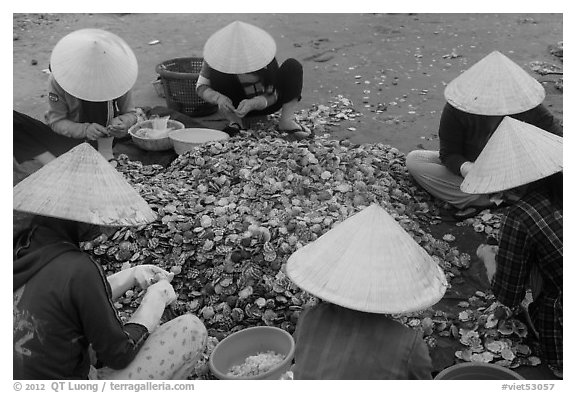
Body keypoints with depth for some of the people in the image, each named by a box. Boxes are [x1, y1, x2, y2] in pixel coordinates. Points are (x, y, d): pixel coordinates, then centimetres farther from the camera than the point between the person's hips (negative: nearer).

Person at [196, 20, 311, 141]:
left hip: (265, 103, -1)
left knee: (293, 65, -25)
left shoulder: (262, 55, -28)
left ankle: (286, 120, -25)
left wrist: (252, 103, -47)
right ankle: (234, 122, -22)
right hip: (236, 104, 1)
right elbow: (201, 87, -20)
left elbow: (272, 96, -25)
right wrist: (218, 97, -44)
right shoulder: (217, 55, -24)